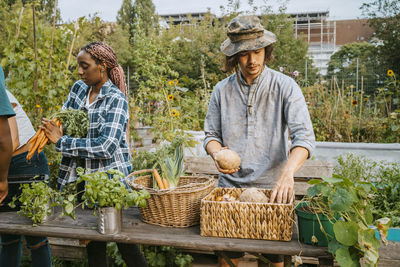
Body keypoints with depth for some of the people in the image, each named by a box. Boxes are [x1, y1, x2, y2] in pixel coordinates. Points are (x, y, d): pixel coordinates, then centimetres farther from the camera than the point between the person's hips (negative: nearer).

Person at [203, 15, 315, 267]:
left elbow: (304, 136, -16)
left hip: (272, 187, -2)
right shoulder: (222, 90, 3)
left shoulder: (285, 86, -6)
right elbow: (211, 135, 8)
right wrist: (218, 155, -14)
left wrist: (287, 172, -33)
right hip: (230, 184, 2)